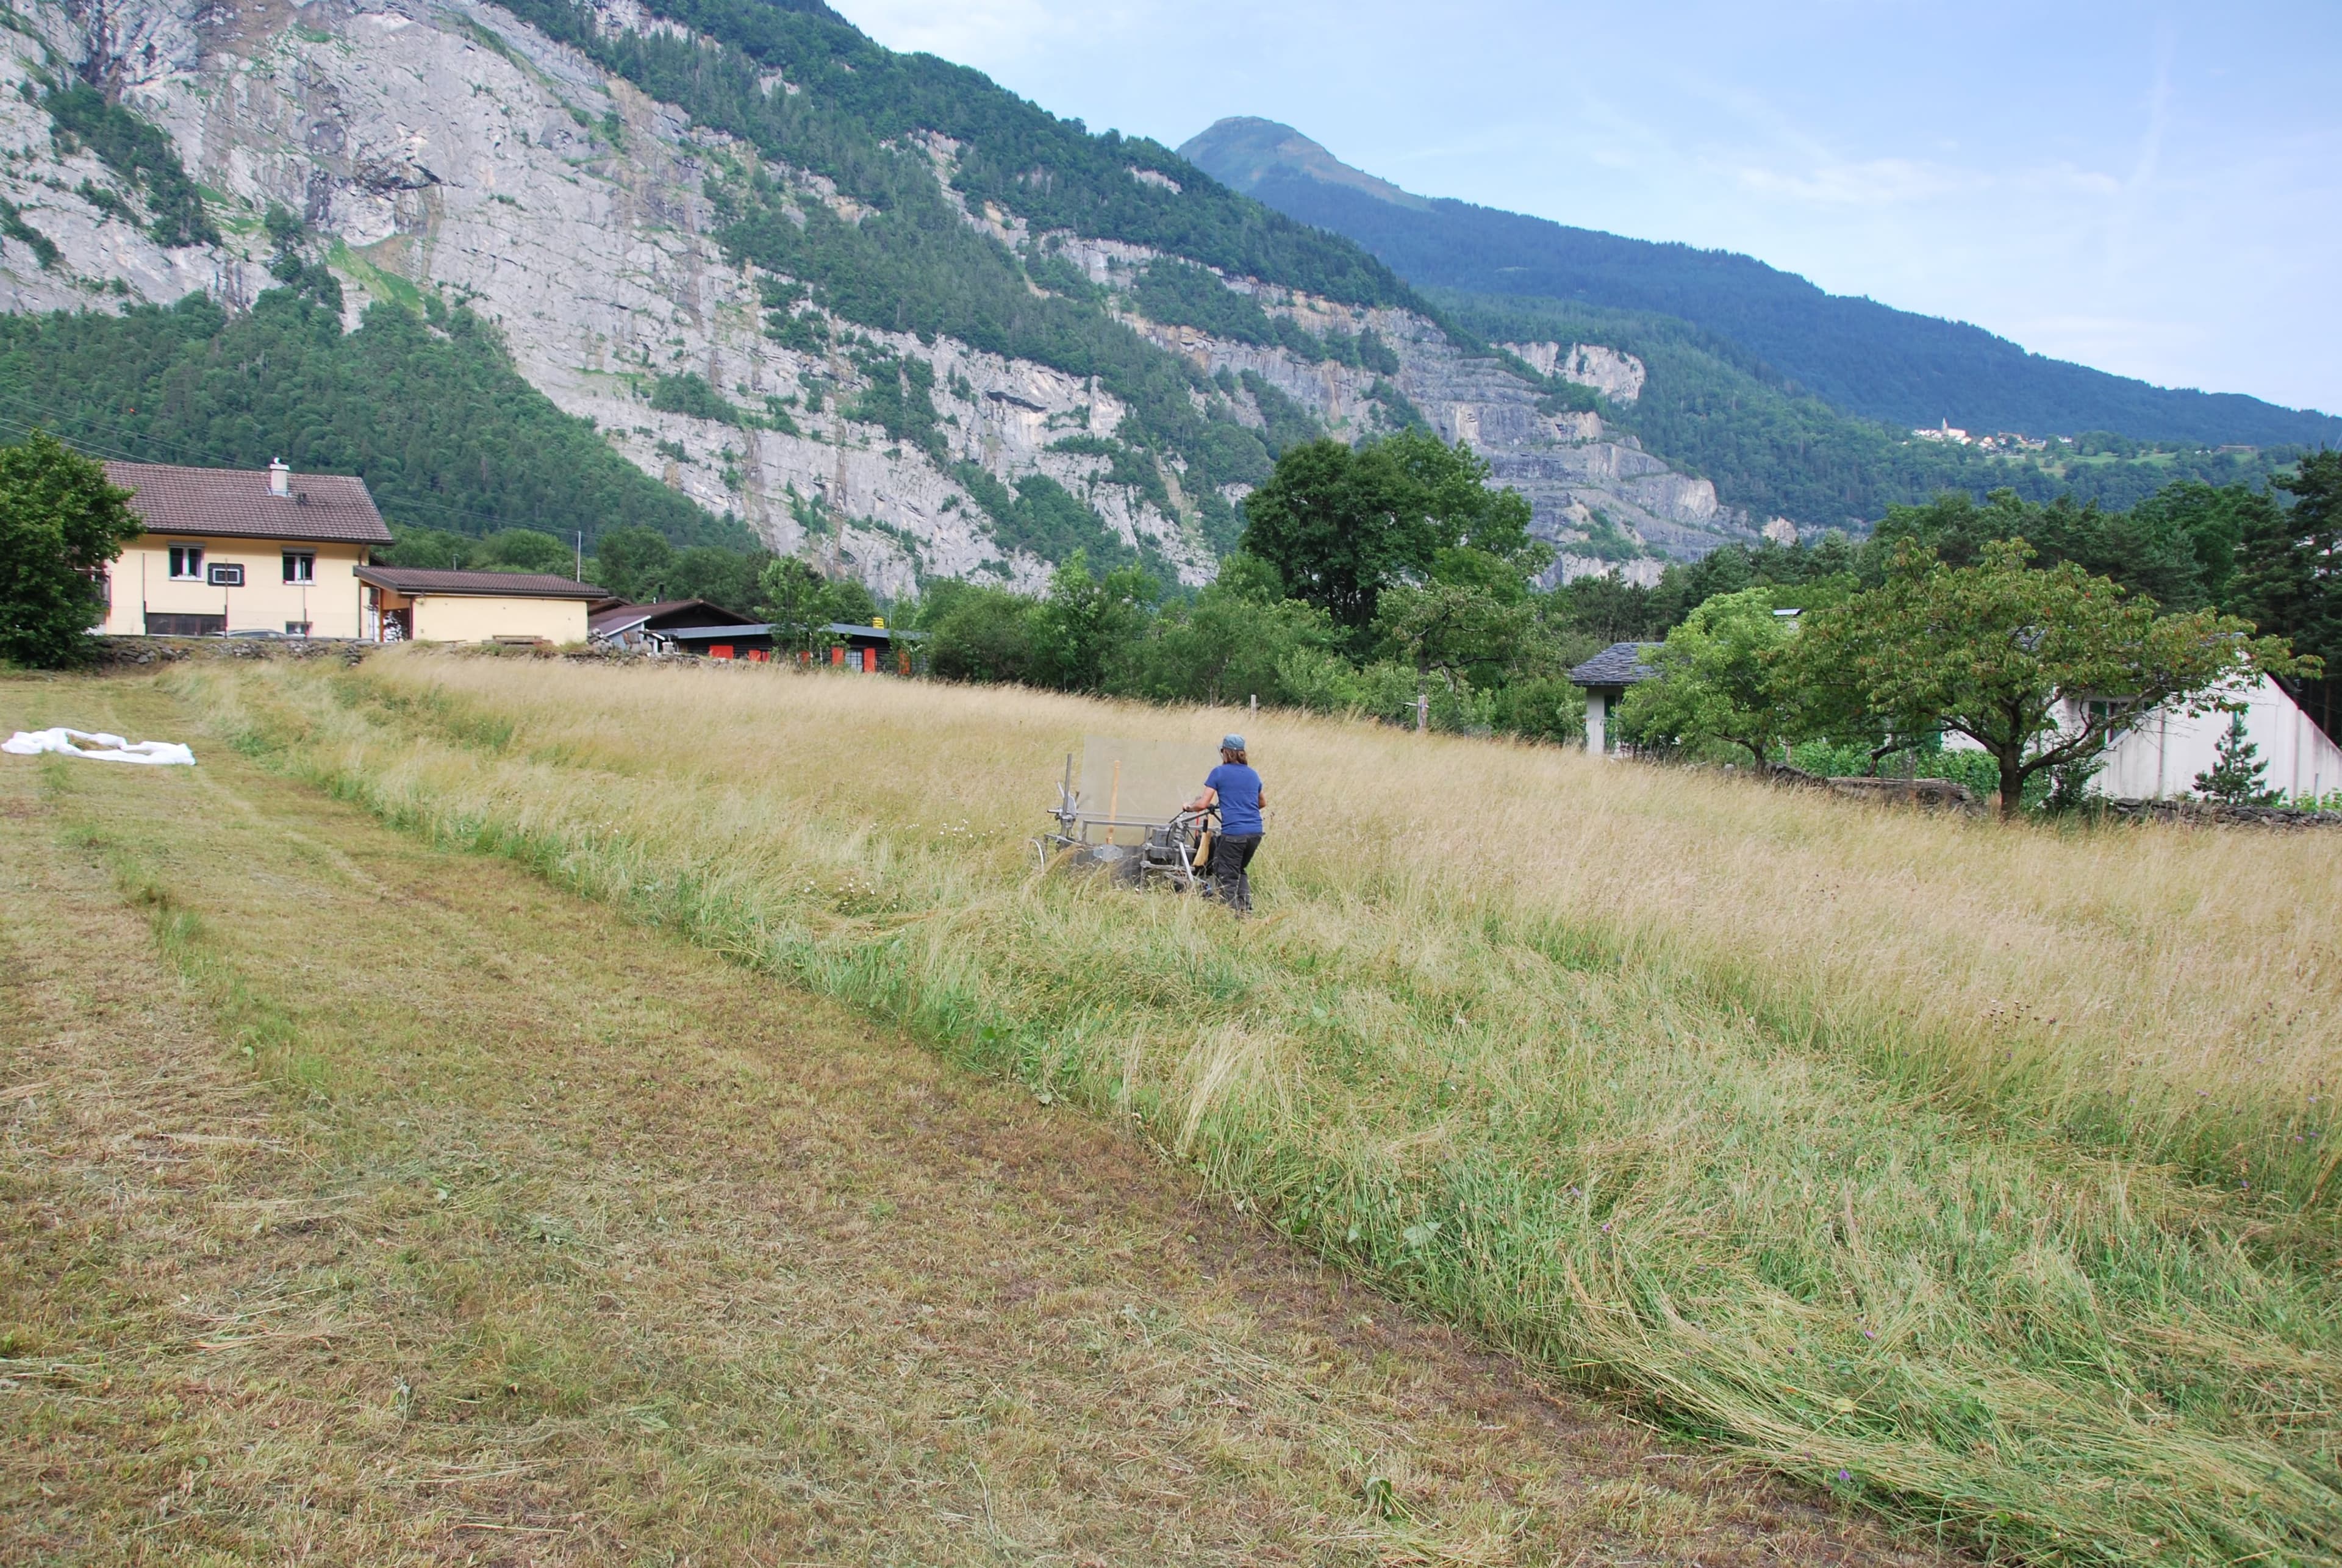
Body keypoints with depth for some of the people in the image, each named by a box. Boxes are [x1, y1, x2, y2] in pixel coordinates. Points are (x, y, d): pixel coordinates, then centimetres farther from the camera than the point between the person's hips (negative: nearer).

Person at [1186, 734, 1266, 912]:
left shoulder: (1219, 773, -1)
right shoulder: (1253, 774, 15)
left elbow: (1203, 804, -4)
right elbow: (1263, 802, 29)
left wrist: (1189, 806, 15)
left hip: (1233, 832, -6)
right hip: (1255, 832, 6)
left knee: (1227, 877, 2)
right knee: (1240, 870, 23)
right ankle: (1246, 908, 11)